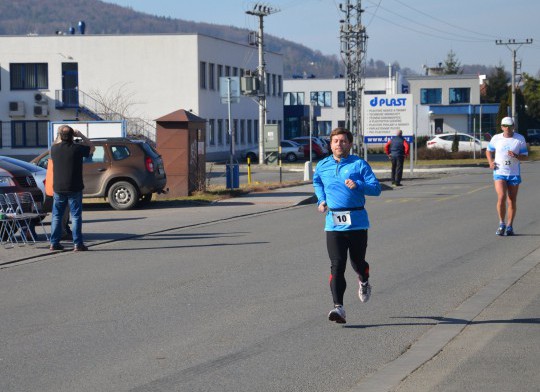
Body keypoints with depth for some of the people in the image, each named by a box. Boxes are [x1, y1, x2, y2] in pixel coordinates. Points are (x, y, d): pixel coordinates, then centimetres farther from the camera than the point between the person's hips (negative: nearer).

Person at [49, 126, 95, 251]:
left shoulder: (54, 148, -4)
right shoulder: (77, 148, -11)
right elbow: (91, 147, 8)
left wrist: (61, 138, 18)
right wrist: (81, 136, 7)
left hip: (58, 189, 3)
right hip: (74, 189, -3)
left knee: (56, 216, 12)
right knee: (76, 216, 2)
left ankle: (54, 243, 12)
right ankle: (77, 243, -2)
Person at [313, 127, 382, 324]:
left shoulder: (359, 164, -1)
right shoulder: (322, 166, 11)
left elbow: (376, 188, -7)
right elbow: (317, 182, 34)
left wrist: (358, 185, -23)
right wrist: (321, 199, 17)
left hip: (357, 222, -1)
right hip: (333, 224, 2)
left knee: (357, 262, 11)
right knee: (337, 265, -10)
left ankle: (364, 282, 47)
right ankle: (338, 307, -15)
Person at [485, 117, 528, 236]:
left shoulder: (520, 139, -1)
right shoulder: (496, 138, 2)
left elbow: (525, 156, 1)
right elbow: (489, 151, 18)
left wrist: (516, 156, -20)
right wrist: (491, 162, -1)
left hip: (514, 174, 1)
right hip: (499, 173, -1)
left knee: (512, 201, 5)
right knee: (501, 197, -17)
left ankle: (509, 226, 17)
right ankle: (501, 224, -3)